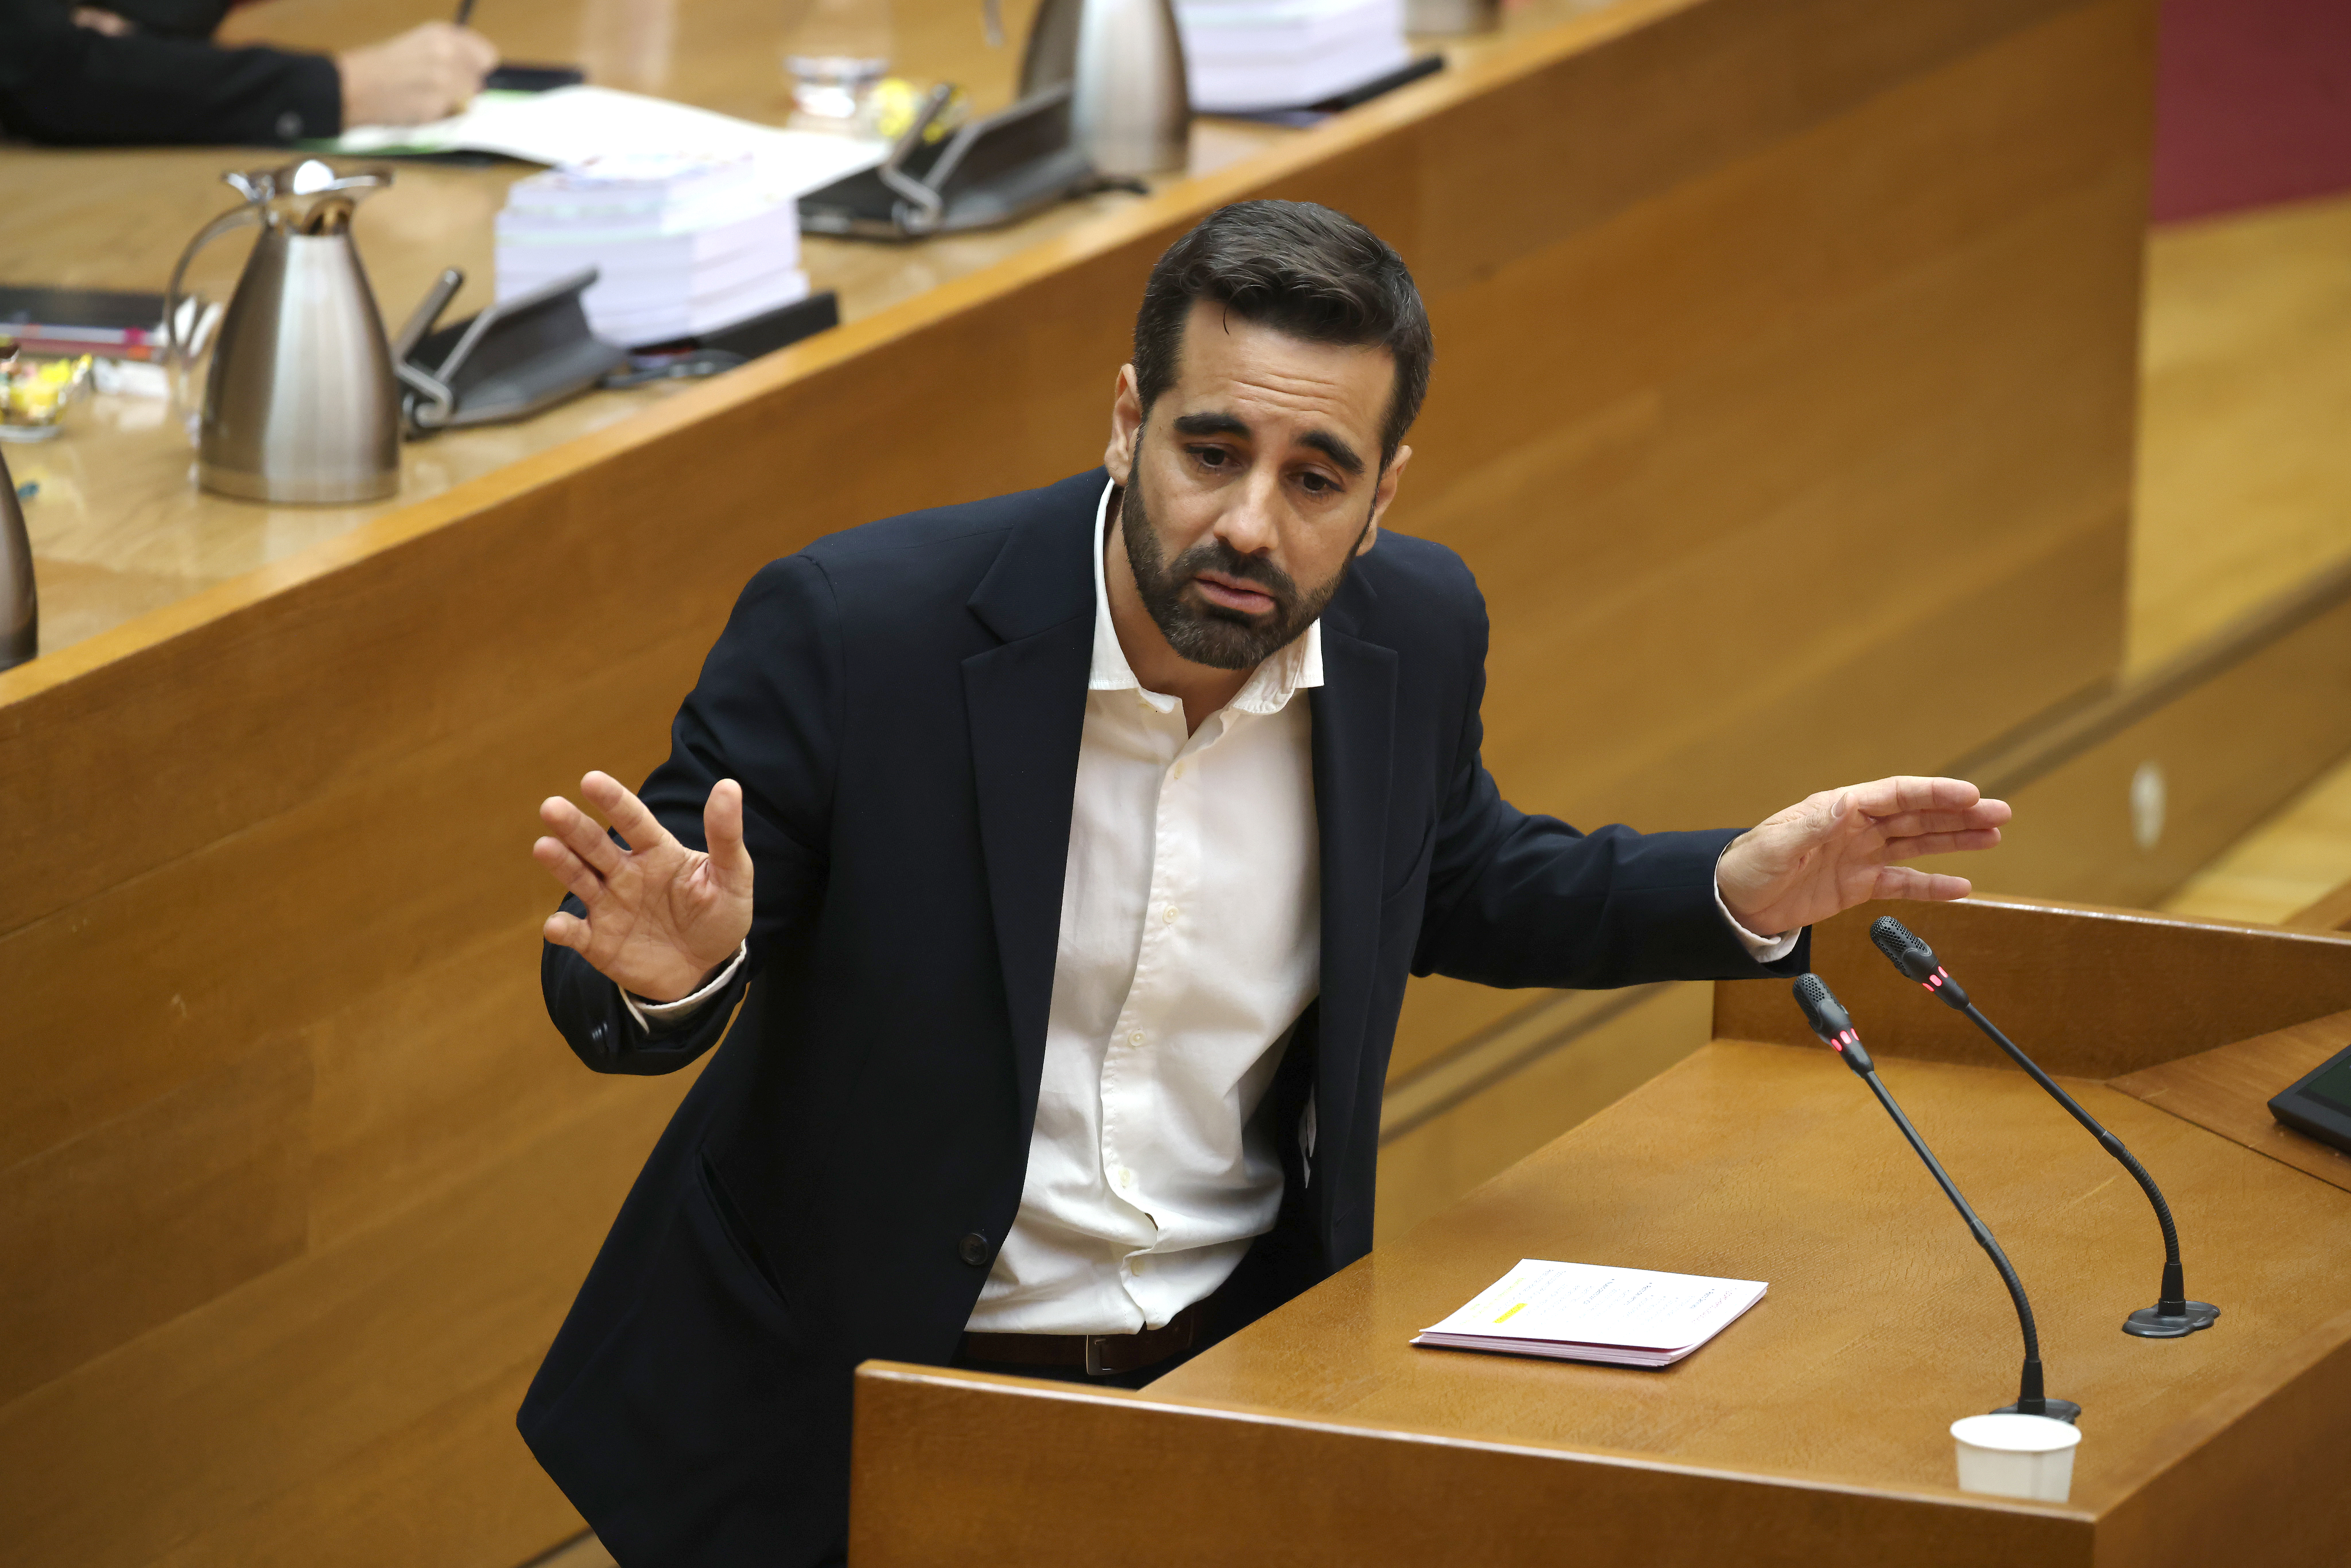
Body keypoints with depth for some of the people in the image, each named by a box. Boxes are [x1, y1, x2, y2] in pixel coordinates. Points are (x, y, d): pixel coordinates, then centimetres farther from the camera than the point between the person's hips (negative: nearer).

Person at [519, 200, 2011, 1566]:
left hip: (1238, 1348, 4)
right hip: (845, 1394, -4)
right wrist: (670, 973, -34)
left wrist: (1740, 892, 6)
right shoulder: (855, 628, -18)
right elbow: (602, 984, -10)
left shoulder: (1412, 633, -2)